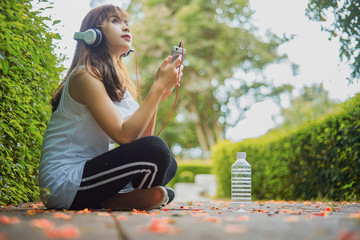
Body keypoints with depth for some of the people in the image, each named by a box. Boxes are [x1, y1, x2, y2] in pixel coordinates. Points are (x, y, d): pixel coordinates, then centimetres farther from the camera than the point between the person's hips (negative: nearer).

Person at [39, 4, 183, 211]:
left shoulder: (118, 82, 16)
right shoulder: (85, 76, -12)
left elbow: (142, 135, 8)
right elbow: (124, 135, -20)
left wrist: (160, 92, -2)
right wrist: (159, 87, -16)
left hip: (86, 173, 10)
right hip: (62, 182, -10)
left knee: (169, 163, 9)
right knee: (155, 151, -25)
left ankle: (112, 199, -8)